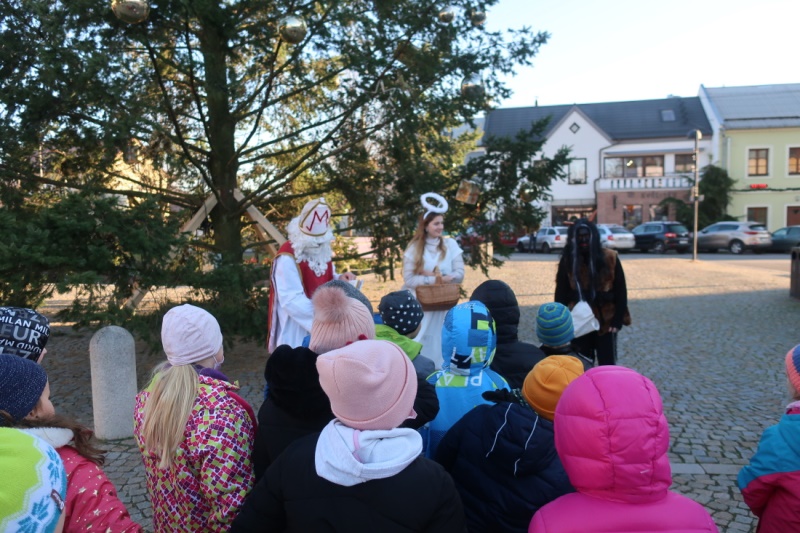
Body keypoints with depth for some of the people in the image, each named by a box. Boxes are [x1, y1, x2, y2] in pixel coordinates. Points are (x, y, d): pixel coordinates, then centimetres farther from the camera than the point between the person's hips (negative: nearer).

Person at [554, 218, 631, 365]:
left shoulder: (609, 258, -7)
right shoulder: (568, 261, -3)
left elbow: (620, 291, -3)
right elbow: (561, 293, 1)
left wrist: (618, 320, -7)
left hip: (605, 322, -1)